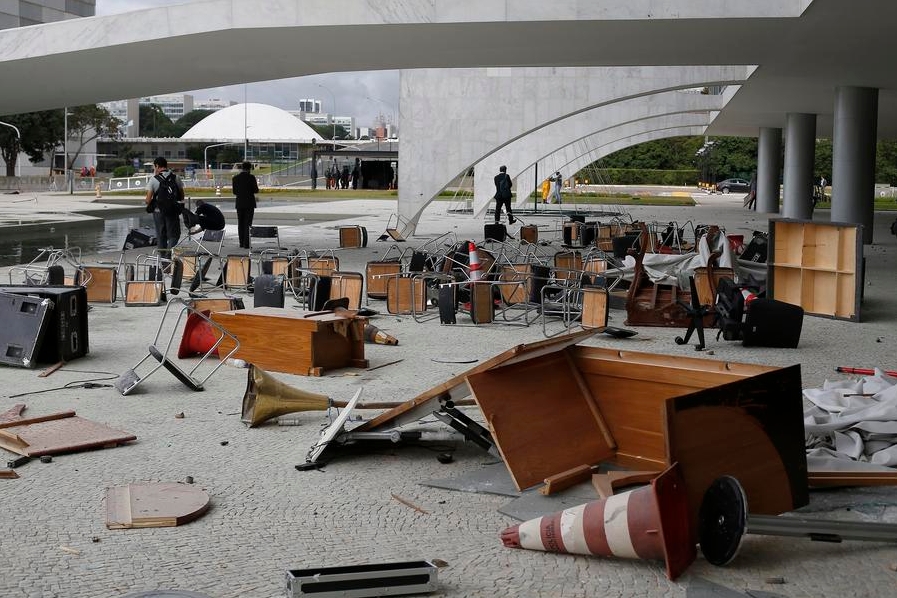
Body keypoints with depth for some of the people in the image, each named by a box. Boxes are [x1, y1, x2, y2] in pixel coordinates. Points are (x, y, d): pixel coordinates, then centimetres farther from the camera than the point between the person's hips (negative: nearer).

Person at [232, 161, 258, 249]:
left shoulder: (235, 178, 1)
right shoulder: (251, 177, -10)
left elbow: (234, 192, 6)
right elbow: (256, 190, -9)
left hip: (239, 203, 3)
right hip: (249, 203, -3)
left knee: (240, 224, 12)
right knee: (248, 224, -1)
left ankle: (241, 243, 12)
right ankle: (246, 244, -4)